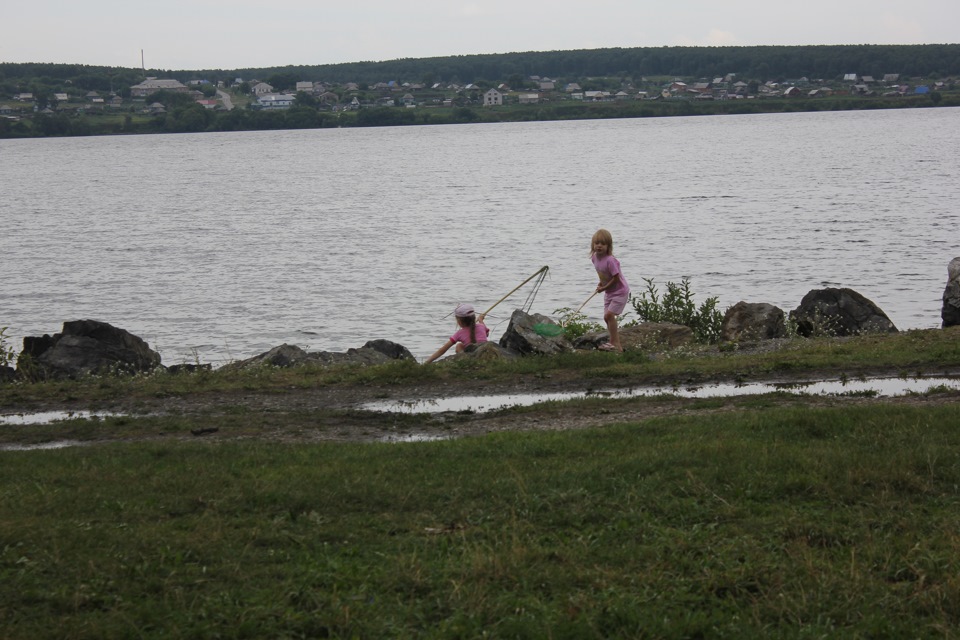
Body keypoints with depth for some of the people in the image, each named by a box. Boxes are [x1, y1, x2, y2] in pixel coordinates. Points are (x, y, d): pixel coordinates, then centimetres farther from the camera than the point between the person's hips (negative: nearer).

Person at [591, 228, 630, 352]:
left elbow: (616, 278, -25)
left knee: (609, 315, -16)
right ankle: (615, 342, 20)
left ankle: (615, 343, -13)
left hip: (619, 291, -9)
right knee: (608, 317, 10)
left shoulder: (610, 260, -29)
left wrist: (604, 288, -16)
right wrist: (601, 283, 3)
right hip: (609, 292, 9)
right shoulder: (594, 258, -3)